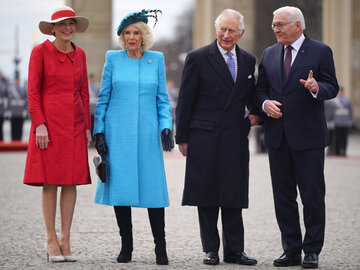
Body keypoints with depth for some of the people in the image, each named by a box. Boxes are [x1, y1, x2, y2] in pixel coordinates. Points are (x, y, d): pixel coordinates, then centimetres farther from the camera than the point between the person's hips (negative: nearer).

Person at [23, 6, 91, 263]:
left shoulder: (79, 54, 12)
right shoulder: (41, 52, -2)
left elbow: (84, 93, 14)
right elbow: (33, 92, -4)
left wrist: (87, 126, 9)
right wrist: (39, 124, -13)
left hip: (75, 123, 5)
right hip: (49, 121, -4)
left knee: (72, 181, 3)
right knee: (50, 182, -2)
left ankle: (65, 240, 8)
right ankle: (52, 240, 5)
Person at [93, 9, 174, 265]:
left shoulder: (156, 59, 7)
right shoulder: (113, 59, 5)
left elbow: (163, 98, 10)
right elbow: (103, 99, 7)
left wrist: (166, 127, -3)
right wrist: (99, 133, 1)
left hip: (147, 133, 0)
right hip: (118, 134, 0)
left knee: (153, 186, -3)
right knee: (120, 185, 0)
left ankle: (160, 247, 4)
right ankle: (126, 246, 11)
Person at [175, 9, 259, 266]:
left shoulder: (248, 60, 11)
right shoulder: (198, 58, -1)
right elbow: (185, 100, -1)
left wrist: (255, 113, 1)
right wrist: (182, 137, -4)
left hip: (235, 138, 3)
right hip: (204, 137, -3)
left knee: (234, 196, 5)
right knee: (206, 195, 2)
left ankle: (234, 250, 11)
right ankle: (211, 249, 11)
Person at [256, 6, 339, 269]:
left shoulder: (320, 51, -2)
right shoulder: (269, 54, 12)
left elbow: (332, 87, -5)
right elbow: (261, 88, 15)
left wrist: (316, 88, -26)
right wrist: (265, 103, -6)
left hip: (308, 135, -5)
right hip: (278, 136, 5)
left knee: (312, 195, -1)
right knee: (283, 195, 8)